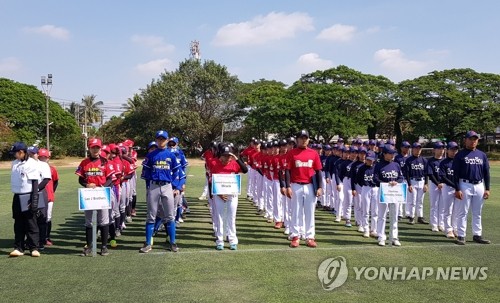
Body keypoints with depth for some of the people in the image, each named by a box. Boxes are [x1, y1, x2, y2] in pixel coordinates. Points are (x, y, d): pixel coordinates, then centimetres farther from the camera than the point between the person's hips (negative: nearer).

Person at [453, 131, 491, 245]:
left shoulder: (482, 155, 10)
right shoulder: (460, 155, -3)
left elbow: (486, 173, 12)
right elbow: (455, 173, -7)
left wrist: (487, 189, 5)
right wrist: (457, 189, -13)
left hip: (479, 186, 5)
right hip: (465, 185, -4)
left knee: (477, 213, 11)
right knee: (462, 212, -1)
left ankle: (477, 235, 20)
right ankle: (461, 236, 4)